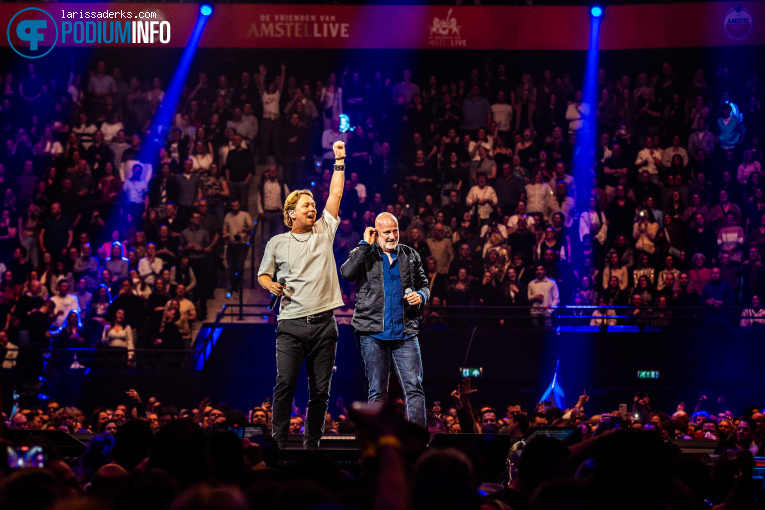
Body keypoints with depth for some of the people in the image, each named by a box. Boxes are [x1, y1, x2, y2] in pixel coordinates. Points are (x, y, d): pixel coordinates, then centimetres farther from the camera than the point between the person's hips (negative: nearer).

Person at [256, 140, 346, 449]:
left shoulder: (324, 232, 13)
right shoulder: (277, 243, 10)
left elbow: (336, 195, 12)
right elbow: (263, 275, 16)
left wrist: (339, 162, 11)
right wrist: (271, 285, -5)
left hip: (324, 323, 2)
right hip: (291, 324, -2)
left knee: (320, 389, 2)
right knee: (285, 383, -10)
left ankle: (312, 445, 9)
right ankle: (279, 443, -5)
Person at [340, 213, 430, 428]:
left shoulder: (410, 255, 13)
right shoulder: (364, 254, 5)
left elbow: (424, 284, 23)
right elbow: (346, 273, -14)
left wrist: (421, 296, 0)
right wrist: (365, 244, -10)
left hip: (405, 333, 2)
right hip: (373, 333, -2)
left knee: (414, 387, -7)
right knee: (377, 391, 3)